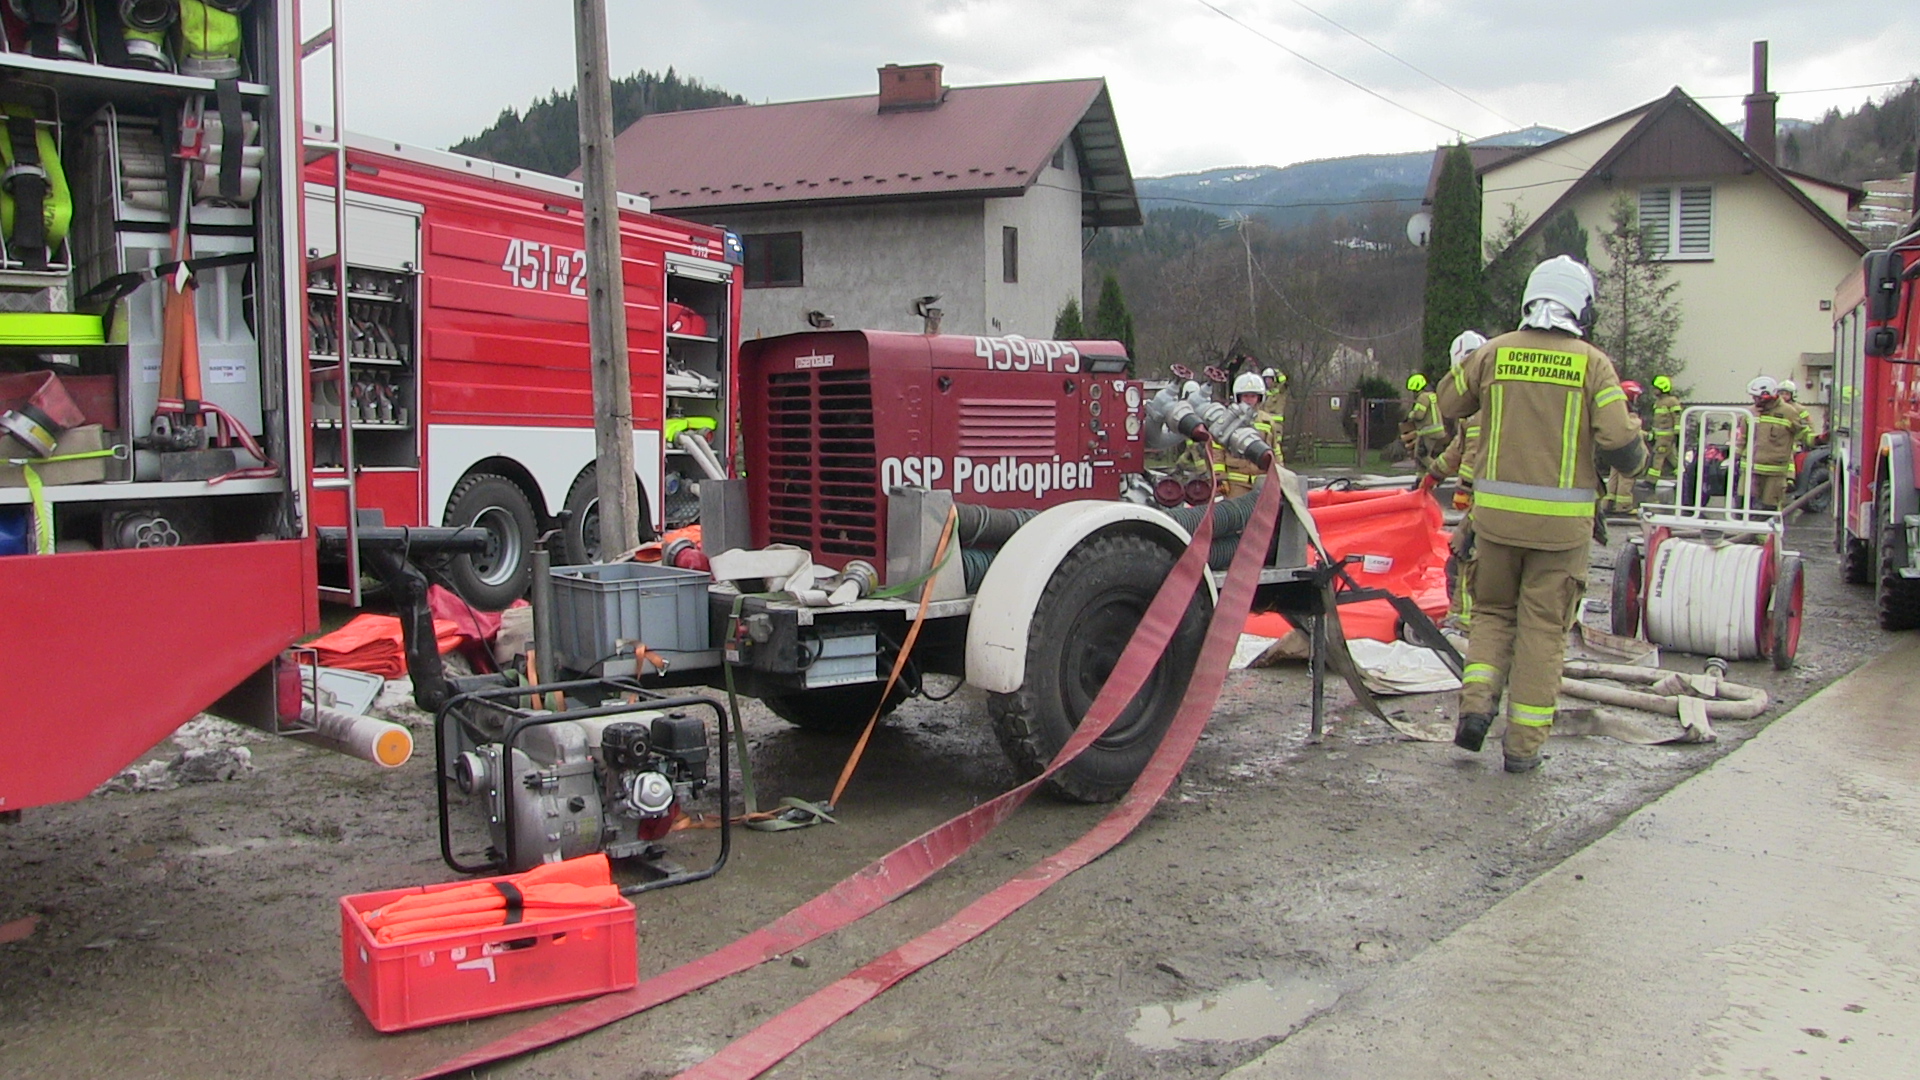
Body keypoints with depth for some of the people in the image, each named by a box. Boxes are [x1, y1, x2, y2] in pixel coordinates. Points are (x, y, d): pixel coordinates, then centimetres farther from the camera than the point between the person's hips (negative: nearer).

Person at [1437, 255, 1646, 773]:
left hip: (1496, 512, 2)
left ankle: (1476, 703, 0)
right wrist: (1637, 457, 13)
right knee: (1543, 627, 7)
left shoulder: (1493, 353, 2)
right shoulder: (1592, 364, -4)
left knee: (1493, 612, 19)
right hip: (1561, 520, -2)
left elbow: (1445, 407, 13)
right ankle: (1524, 744, 9)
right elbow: (1620, 444, -9)